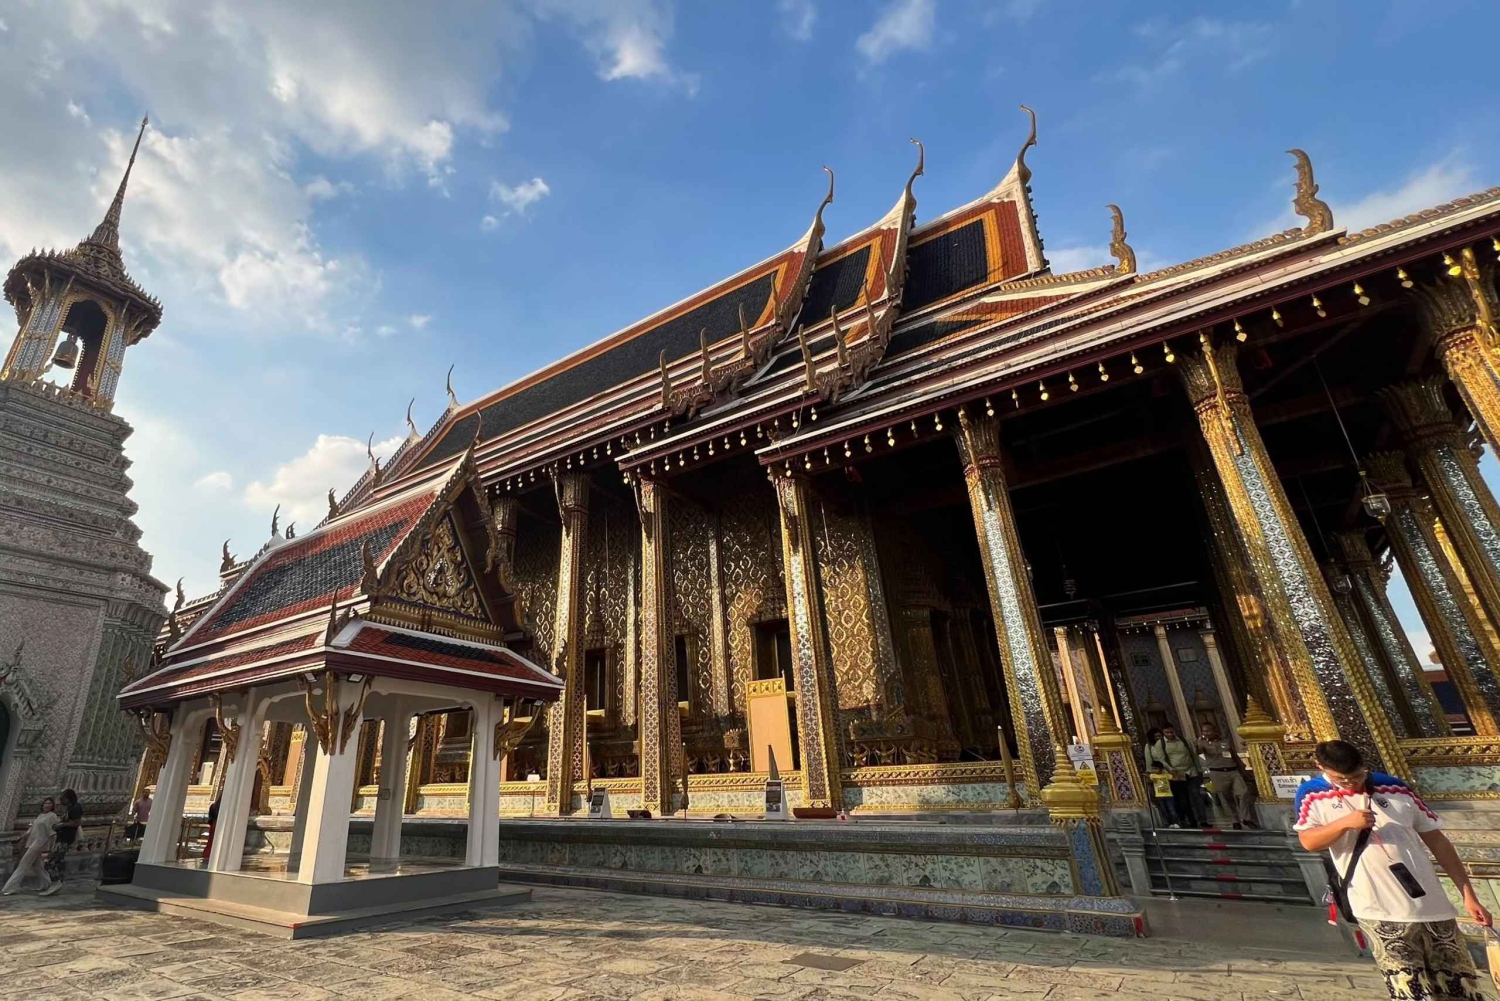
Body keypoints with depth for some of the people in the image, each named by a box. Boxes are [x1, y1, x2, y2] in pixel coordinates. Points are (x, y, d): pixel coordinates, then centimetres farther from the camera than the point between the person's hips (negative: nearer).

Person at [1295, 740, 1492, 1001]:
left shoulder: (1394, 788, 7)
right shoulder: (1312, 794, -2)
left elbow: (1437, 841, 13)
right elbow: (1308, 841, -11)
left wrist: (1468, 894, 9)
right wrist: (1345, 823, -24)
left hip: (1432, 906, 4)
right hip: (1380, 913, -4)